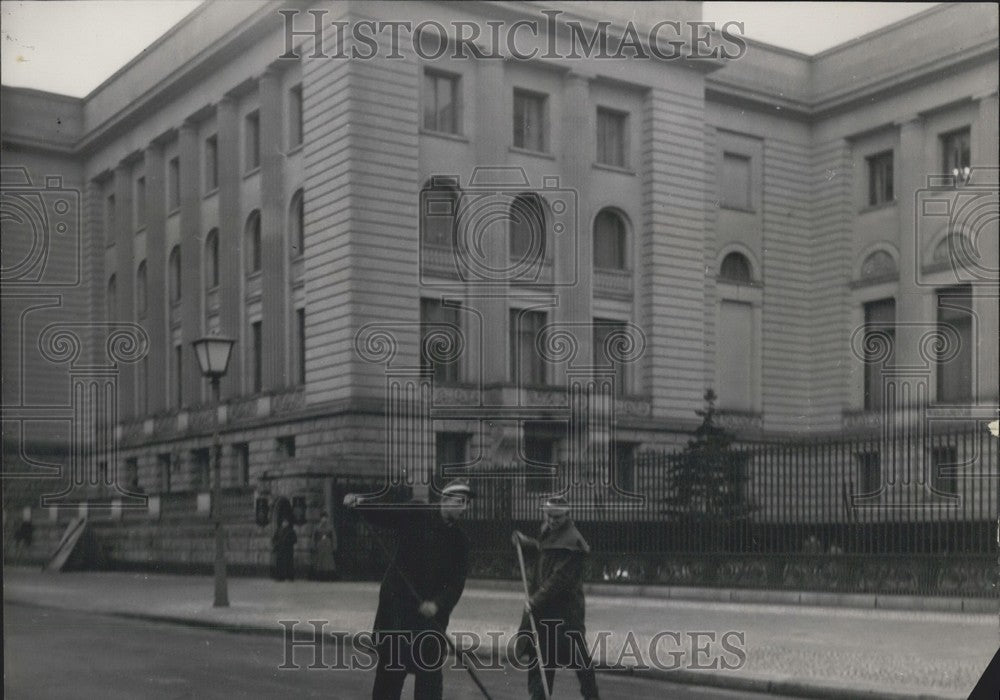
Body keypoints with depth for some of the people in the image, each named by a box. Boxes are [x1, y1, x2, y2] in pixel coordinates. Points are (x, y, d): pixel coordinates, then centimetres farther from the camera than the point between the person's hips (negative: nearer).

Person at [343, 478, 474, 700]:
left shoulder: (459, 540, 5)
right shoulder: (416, 515, -4)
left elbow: (457, 582, -3)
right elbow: (382, 514, -13)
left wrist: (438, 604, -19)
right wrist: (359, 503, -33)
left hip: (431, 612, 3)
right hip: (396, 601, -3)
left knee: (431, 668, 2)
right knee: (392, 664, 1)